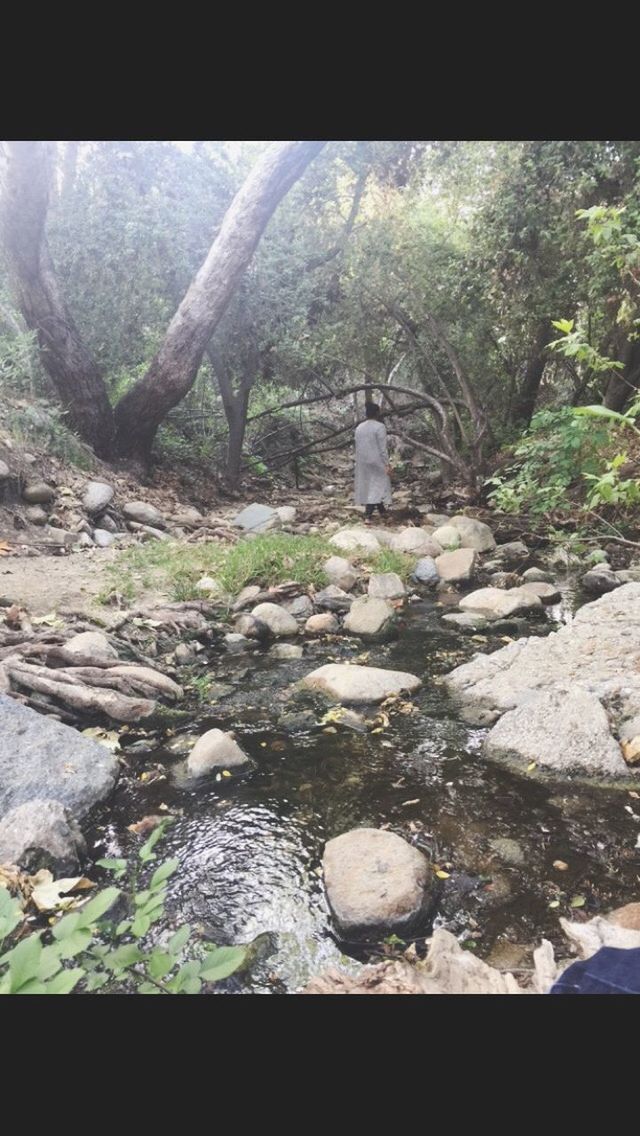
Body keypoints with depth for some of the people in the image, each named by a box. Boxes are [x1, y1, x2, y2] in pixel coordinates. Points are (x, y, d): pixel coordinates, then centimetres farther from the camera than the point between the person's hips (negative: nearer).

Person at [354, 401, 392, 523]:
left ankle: (382, 510, 25)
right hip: (377, 462, -6)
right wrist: (387, 464, -11)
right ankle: (368, 516, -10)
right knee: (377, 487, -1)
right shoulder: (380, 426, -12)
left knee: (368, 486, 14)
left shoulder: (359, 428, 6)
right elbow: (382, 448, -15)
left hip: (362, 462, 7)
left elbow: (357, 447, 11)